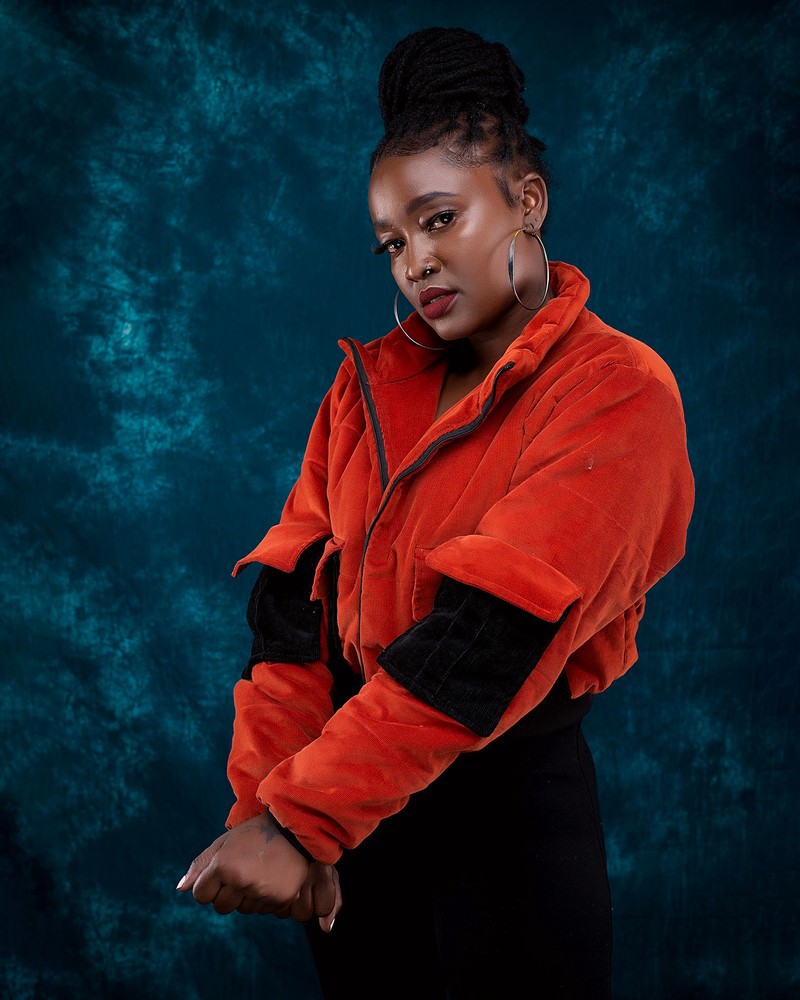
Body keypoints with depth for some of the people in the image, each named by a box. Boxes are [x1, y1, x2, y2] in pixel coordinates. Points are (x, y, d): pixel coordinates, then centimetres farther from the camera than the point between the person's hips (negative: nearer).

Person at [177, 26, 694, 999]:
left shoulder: (618, 395, -14)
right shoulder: (369, 381, 5)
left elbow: (489, 638, -23)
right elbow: (297, 598, -2)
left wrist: (301, 817, -27)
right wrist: (266, 799, -14)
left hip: (508, 795, -4)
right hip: (355, 790, 5)